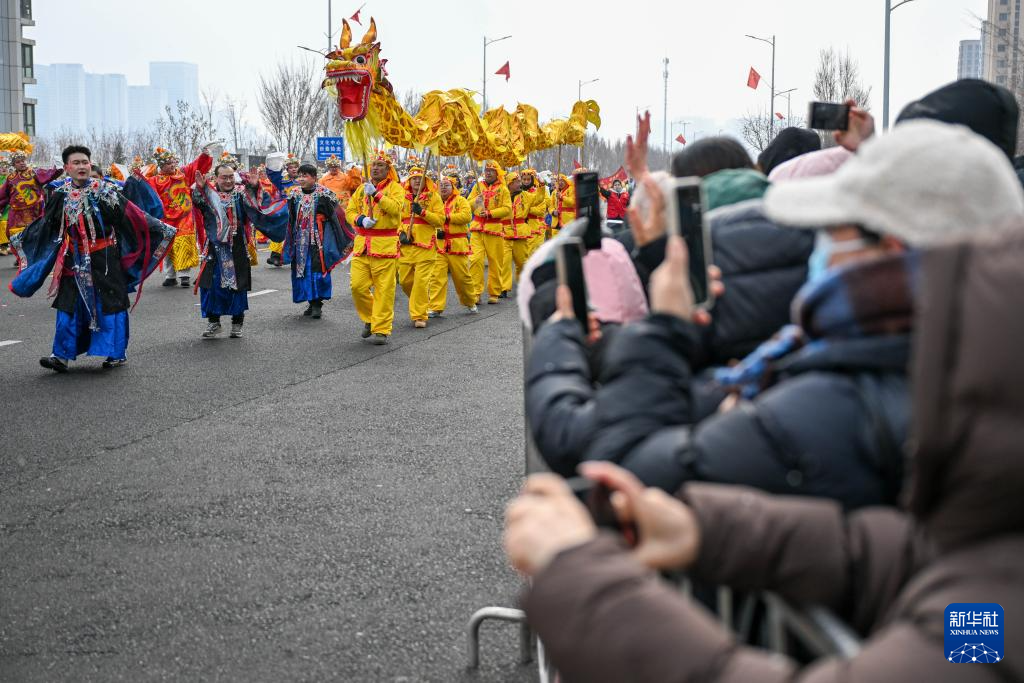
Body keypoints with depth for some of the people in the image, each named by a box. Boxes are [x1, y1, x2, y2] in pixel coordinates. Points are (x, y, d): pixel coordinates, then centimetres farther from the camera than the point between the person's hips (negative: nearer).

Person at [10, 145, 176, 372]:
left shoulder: (106, 191, -8)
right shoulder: (61, 195, 4)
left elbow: (132, 216, -6)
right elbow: (46, 225, 19)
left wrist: (160, 229, -8)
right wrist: (22, 238, 30)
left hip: (104, 259, -3)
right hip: (75, 260, 3)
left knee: (110, 303, 1)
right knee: (68, 305, 2)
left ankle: (117, 353, 13)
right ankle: (62, 355, 6)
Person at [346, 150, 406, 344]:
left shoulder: (395, 188, 1)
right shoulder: (362, 188, 17)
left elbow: (395, 208, -17)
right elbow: (350, 211, 14)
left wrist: (376, 194, -24)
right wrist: (360, 220, -7)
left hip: (385, 245, -5)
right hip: (362, 244, 5)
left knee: (384, 289, -5)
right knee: (358, 285, -2)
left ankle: (381, 329, 1)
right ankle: (369, 318, 21)